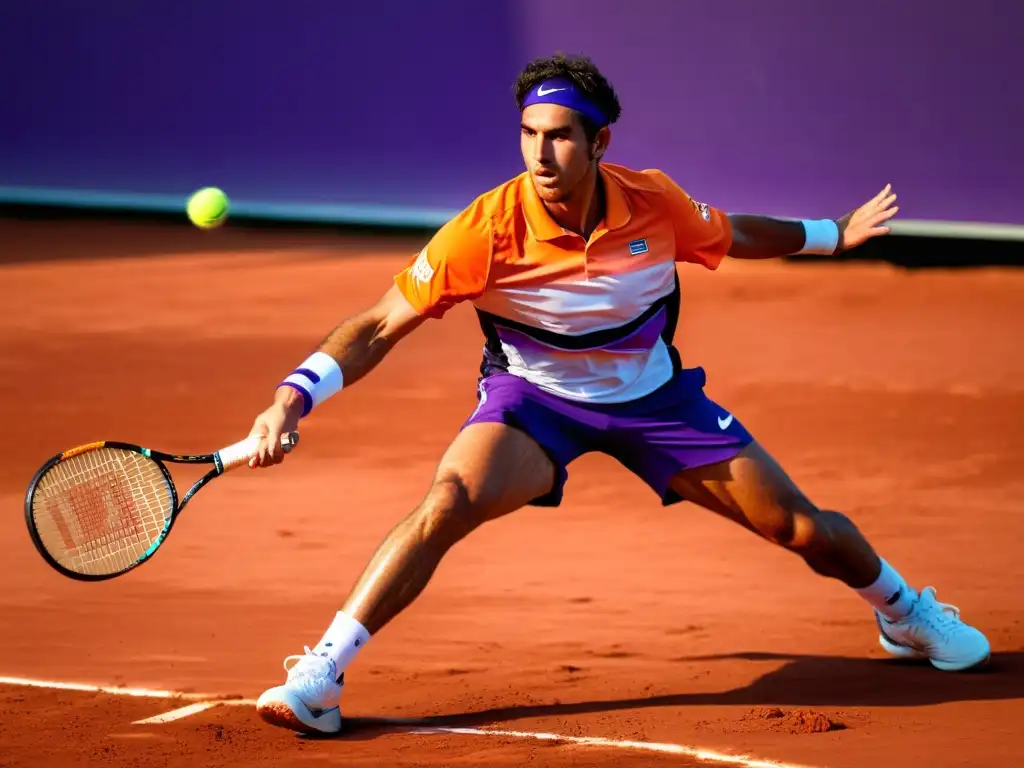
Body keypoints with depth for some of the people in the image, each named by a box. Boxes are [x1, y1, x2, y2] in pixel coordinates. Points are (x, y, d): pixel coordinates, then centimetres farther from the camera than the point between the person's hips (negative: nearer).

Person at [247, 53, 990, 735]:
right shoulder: (489, 230, -28)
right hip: (534, 397, -3)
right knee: (449, 502, -32)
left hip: (653, 394, 3)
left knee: (805, 528, 4)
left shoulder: (655, 202, -18)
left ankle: (906, 612, 37)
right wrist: (294, 397, -39)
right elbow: (381, 326, -25)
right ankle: (319, 677, -26)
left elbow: (731, 235, 7)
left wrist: (832, 233, 20)